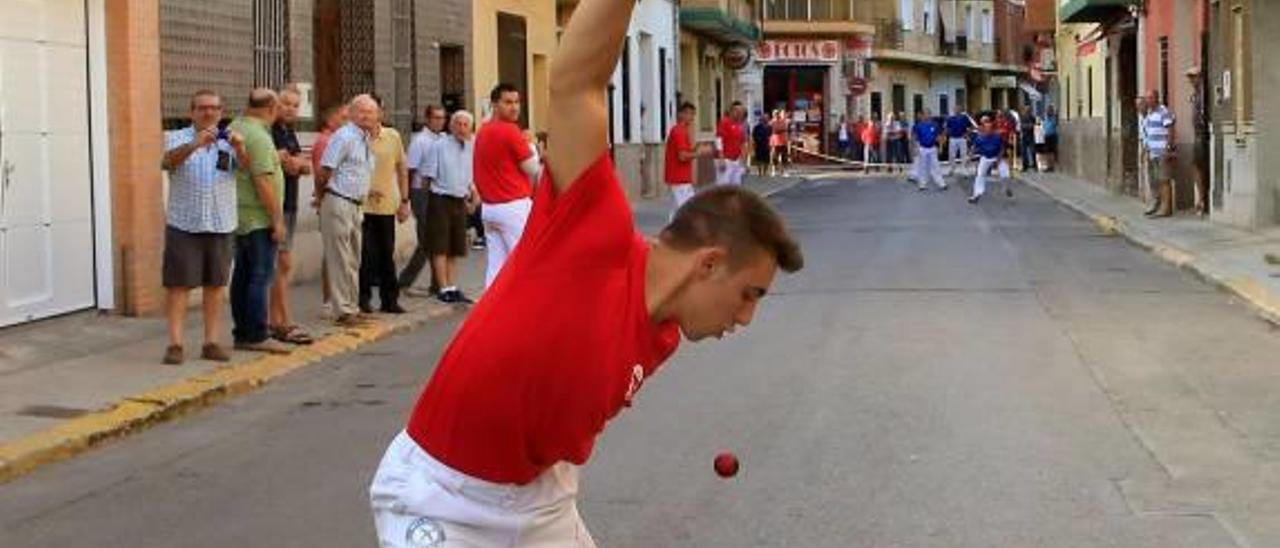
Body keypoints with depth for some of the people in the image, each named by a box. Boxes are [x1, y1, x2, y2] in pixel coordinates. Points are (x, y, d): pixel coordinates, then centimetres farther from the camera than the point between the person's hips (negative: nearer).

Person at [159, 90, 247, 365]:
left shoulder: (228, 141, 10)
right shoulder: (178, 138, 3)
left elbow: (247, 165, -7)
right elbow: (169, 160, -18)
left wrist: (240, 148, -31)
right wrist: (195, 144, -37)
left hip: (221, 225, 3)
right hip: (183, 225, -3)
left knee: (216, 285, 6)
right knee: (178, 284, -3)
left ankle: (212, 342, 12)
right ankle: (175, 343, -2)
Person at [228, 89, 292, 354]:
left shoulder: (234, 129, 12)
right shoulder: (259, 137, -16)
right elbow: (264, 182, -20)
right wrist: (277, 219, -17)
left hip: (239, 217, 9)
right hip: (259, 217, -9)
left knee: (243, 275, 12)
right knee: (261, 276, -7)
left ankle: (242, 333, 16)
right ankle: (256, 335, -7)